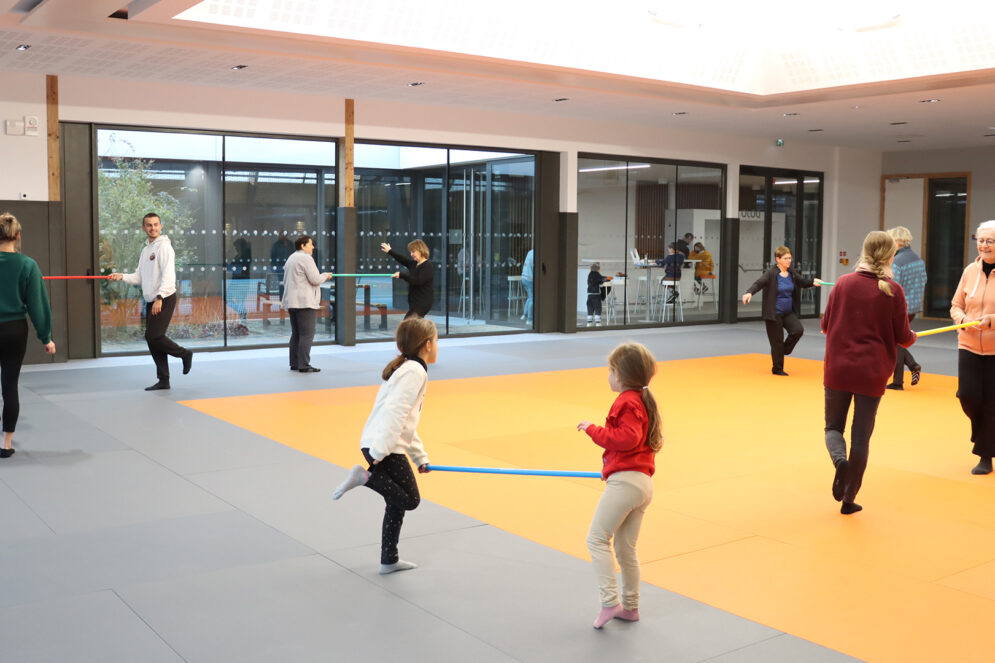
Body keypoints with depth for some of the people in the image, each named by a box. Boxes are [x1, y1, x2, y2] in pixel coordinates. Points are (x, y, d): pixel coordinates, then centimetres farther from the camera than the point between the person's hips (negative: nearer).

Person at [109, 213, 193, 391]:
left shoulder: (164, 246, -10)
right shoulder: (146, 249, 17)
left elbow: (168, 276, -19)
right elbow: (140, 277, 18)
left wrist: (159, 298, -27)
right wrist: (122, 276, 2)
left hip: (165, 300, -8)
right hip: (151, 301, 9)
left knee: (153, 336, -15)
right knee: (152, 339, 6)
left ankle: (184, 354, 8)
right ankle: (163, 380, 11)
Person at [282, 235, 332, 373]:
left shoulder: (291, 258, 20)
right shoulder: (306, 258, -10)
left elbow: (285, 281, 24)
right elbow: (315, 280, -15)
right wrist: (326, 275, 2)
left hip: (292, 302, 10)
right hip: (305, 302, -10)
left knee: (296, 334, 13)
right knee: (307, 334, -9)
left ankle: (294, 363, 14)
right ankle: (304, 365, -12)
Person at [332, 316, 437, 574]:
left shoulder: (405, 368, 20)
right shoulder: (415, 371, -12)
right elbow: (395, 413, -23)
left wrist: (420, 456, 27)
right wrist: (380, 453, -26)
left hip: (374, 444, 10)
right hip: (384, 446, -10)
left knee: (397, 501, 16)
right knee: (410, 500, -3)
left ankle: (389, 561, 23)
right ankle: (364, 477, -9)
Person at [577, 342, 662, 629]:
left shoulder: (627, 402, -13)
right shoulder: (644, 400, 18)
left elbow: (627, 438, -25)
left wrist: (593, 429, -17)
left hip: (624, 481, -10)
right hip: (644, 483, 10)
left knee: (597, 538, -5)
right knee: (626, 548, 16)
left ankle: (610, 602, -8)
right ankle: (630, 607, 23)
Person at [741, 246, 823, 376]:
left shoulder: (792, 273, 5)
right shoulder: (771, 274, -13)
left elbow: (803, 281, 14)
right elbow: (759, 283, -24)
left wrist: (813, 282, -8)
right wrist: (749, 293, -44)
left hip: (789, 312, 5)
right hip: (774, 314, -5)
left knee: (798, 330, -16)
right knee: (777, 341, -1)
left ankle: (784, 350, 11)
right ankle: (777, 369, 16)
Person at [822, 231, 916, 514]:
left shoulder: (843, 283, -3)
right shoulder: (893, 291, -7)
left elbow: (825, 325, 4)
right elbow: (903, 337, -1)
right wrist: (913, 336, 22)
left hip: (838, 368, 1)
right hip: (872, 371, -1)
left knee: (834, 426, 16)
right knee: (861, 435, 10)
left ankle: (840, 460, -16)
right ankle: (849, 499, 15)